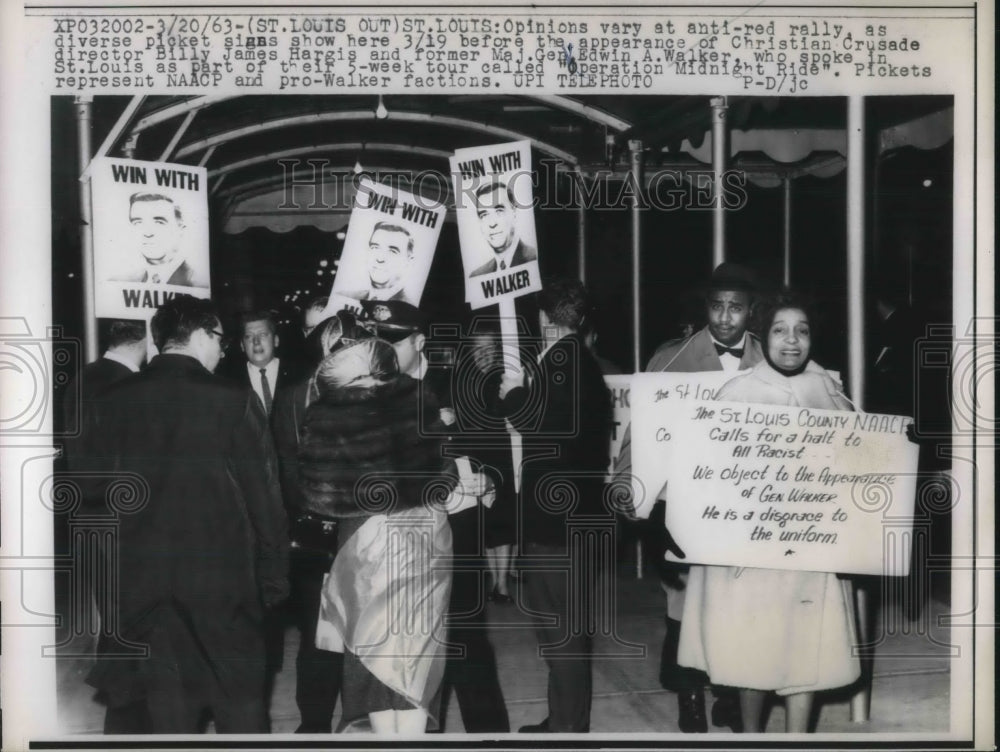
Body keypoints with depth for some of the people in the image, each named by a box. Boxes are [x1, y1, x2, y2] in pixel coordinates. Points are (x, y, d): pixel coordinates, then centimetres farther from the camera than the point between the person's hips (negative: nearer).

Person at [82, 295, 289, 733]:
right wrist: (274, 578, 2)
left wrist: (113, 573, 13)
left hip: (143, 578, 3)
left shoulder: (112, 403, 0)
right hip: (222, 575, -3)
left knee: (168, 701, 11)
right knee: (240, 697, 10)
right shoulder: (233, 402, -11)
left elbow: (99, 492, 5)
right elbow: (262, 497, -8)